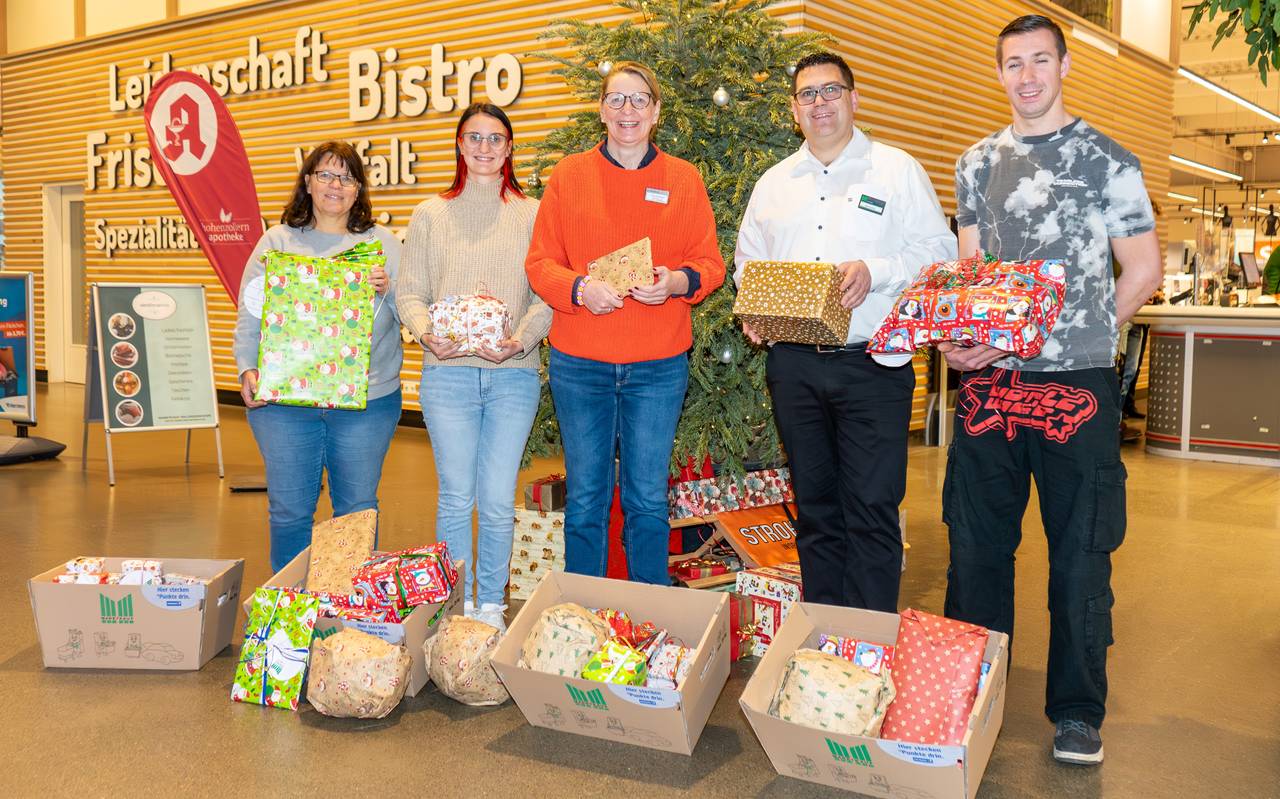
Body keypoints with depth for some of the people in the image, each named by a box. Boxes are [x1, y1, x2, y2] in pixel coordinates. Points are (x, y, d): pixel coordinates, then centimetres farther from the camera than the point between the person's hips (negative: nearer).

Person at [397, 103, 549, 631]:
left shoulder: (532, 215, 8)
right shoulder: (431, 215, 11)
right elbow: (409, 291, 6)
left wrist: (520, 340, -15)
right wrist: (426, 333, -14)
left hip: (513, 375, 0)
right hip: (448, 373, 1)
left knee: (498, 501, 2)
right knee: (456, 497, 3)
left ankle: (491, 606, 18)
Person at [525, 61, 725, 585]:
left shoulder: (683, 179, 7)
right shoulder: (569, 175, 5)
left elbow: (710, 263, 6)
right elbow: (539, 262, 2)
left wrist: (678, 281, -16)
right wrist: (579, 288, -17)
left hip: (658, 365, 0)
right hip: (579, 363, 0)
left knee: (648, 500, 7)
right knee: (584, 498, 8)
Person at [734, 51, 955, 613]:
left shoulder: (895, 169, 3)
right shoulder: (773, 182, 16)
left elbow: (938, 250, -1)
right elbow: (748, 260, 20)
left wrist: (875, 272, -17)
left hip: (872, 361, -4)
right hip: (794, 362, 4)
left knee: (872, 508, -4)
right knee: (814, 505, 11)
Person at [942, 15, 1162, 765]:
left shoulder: (1107, 161, 0)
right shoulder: (978, 164, 12)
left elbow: (1144, 269, 2)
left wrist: (1082, 333, -3)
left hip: (1076, 385, -4)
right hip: (990, 380, 4)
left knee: (1081, 553, 4)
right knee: (977, 542, 11)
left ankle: (1078, 712, 19)